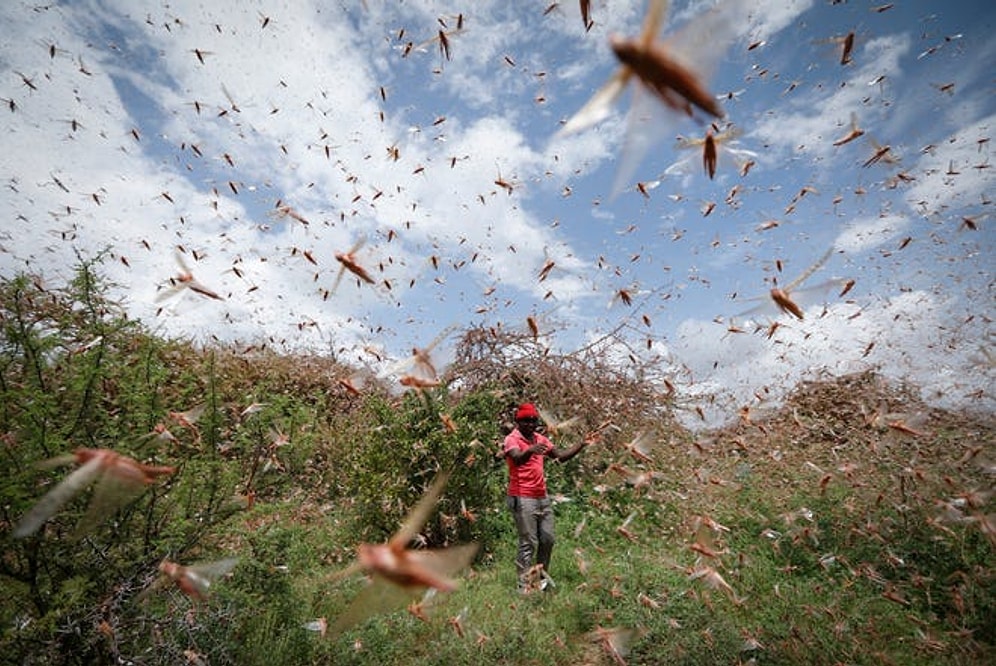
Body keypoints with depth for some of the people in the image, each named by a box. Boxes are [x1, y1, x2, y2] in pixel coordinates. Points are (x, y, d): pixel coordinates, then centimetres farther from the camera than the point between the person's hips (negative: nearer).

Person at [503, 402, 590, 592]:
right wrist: (530, 450, -52)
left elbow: (561, 456, 12)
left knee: (547, 539, 12)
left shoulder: (540, 439, 12)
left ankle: (543, 576, 29)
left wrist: (580, 445, -2)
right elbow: (517, 458, -31)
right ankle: (523, 585, 8)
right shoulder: (512, 439, -10)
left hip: (542, 497, 7)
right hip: (523, 498, -7)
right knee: (528, 542, -4)